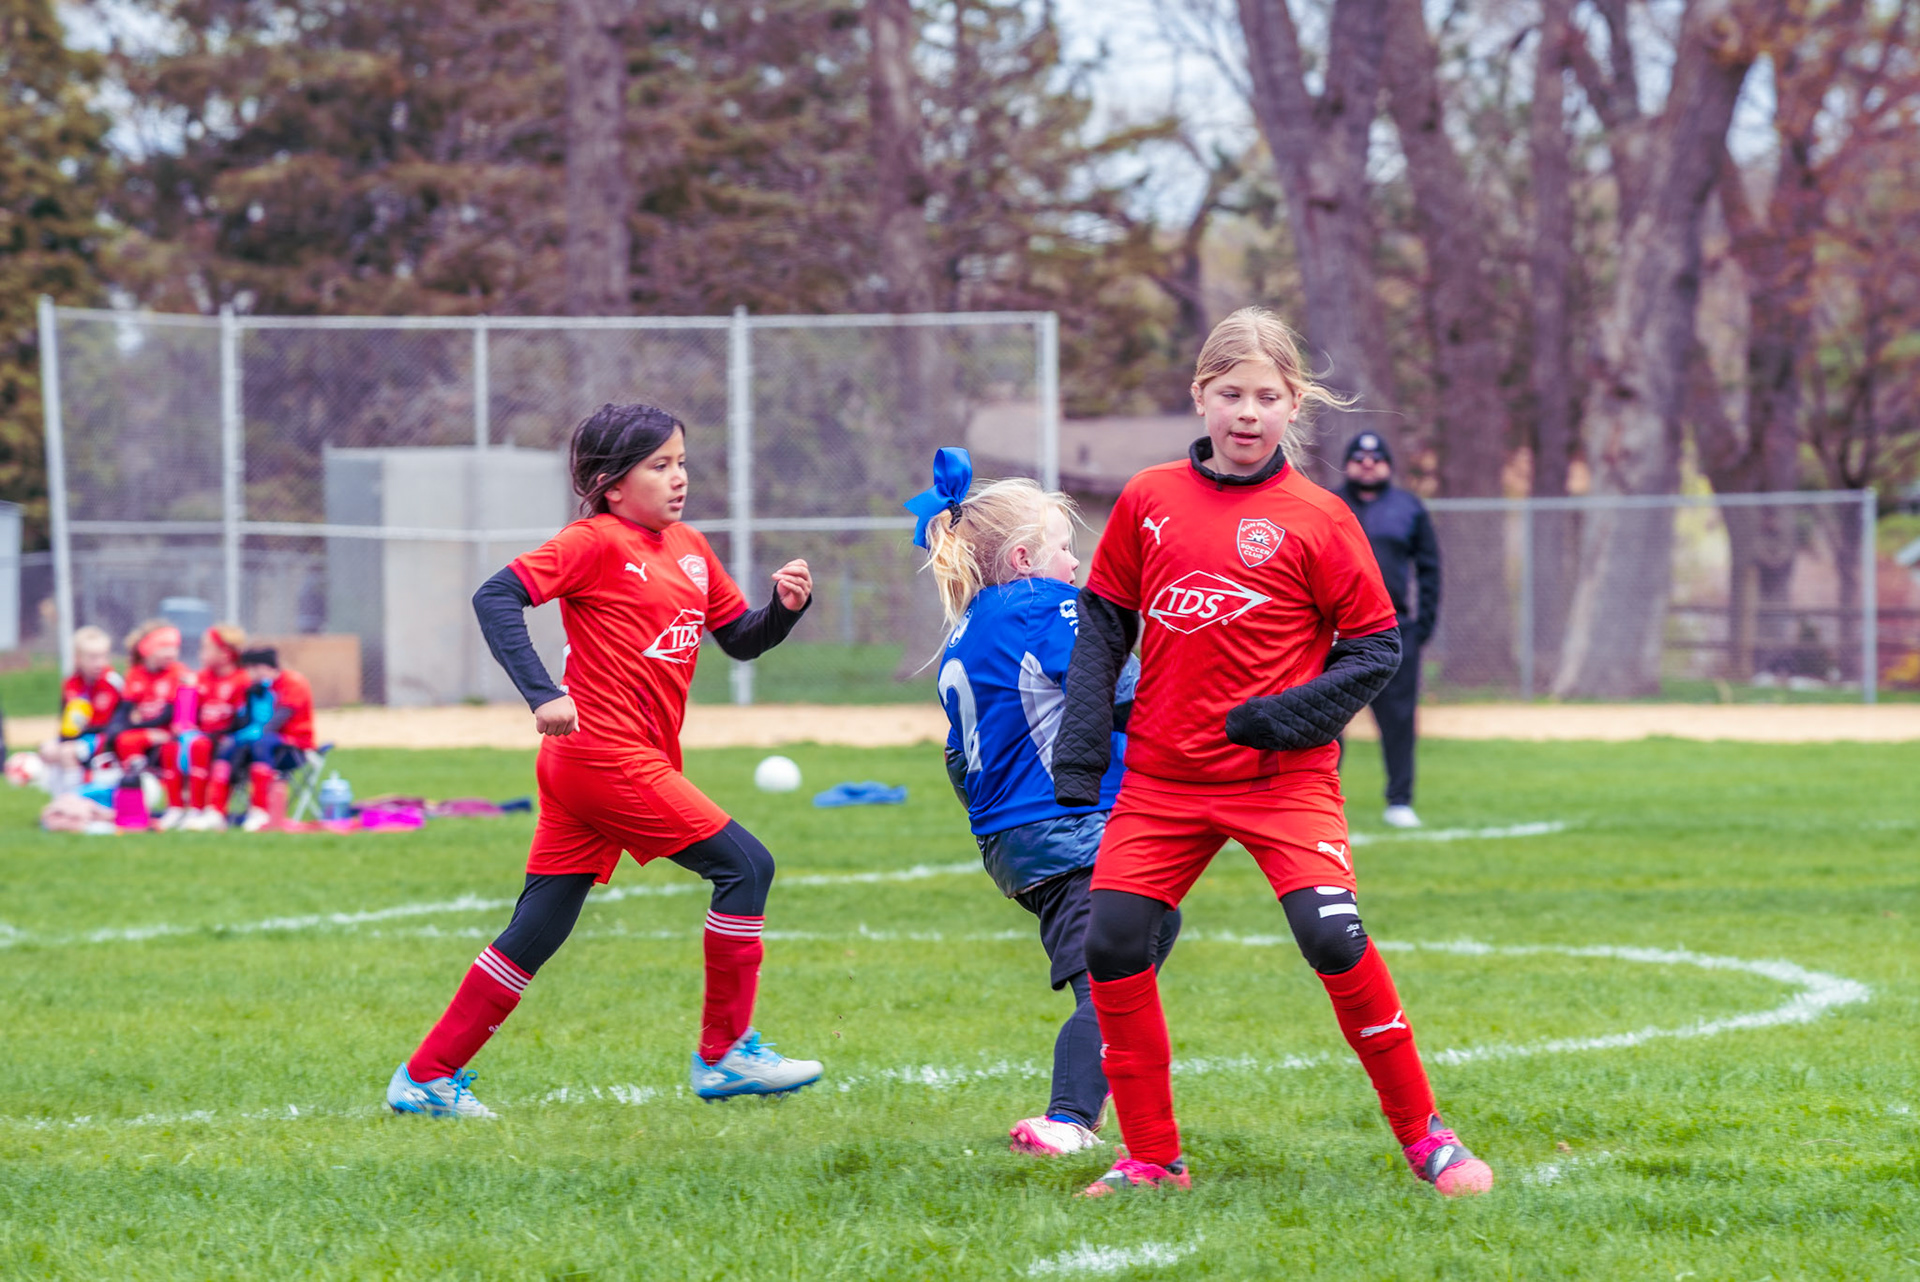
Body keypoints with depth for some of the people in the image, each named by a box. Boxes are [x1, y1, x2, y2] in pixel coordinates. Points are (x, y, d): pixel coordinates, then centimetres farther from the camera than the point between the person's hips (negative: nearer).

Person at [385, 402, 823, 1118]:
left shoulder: (690, 549, 17)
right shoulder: (595, 543, -8)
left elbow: (742, 640, 23)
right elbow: (496, 597, -16)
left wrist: (785, 606, 1)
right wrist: (542, 693, -26)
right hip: (606, 756, -8)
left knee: (537, 934, 8)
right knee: (745, 865, -8)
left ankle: (428, 1077, 10)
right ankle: (726, 1055, -1)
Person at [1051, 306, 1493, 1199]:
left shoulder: (1316, 519, -4)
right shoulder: (1148, 500, 6)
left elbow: (1377, 648, -1)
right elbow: (1103, 622, 13)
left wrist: (1293, 713, -17)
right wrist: (1079, 748, 5)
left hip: (1283, 777, -4)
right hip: (1161, 777, 4)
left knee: (1334, 937, -18)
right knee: (1111, 945, -3)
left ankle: (1425, 1137, -2)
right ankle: (1152, 1159, 11)